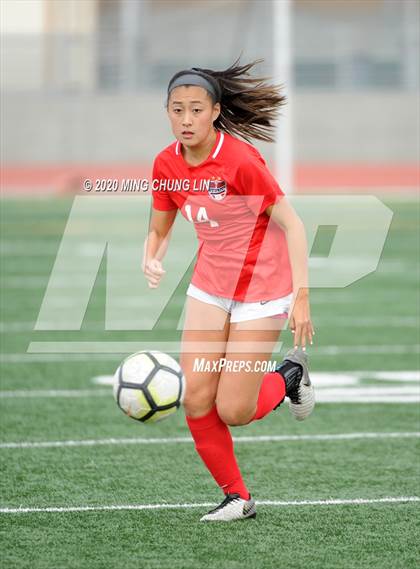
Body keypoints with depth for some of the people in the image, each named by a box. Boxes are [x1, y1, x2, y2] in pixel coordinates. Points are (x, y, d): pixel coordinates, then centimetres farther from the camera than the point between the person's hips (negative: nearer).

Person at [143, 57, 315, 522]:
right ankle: (236, 497, 14)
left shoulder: (240, 160, -22)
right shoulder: (167, 165, -4)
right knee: (195, 400, -5)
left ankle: (289, 376, 24)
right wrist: (151, 260, -14)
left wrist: (301, 297, -24)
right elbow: (159, 230, 9)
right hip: (210, 287, 6)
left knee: (233, 411, -8)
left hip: (262, 288, -6)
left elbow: (291, 224, -19)